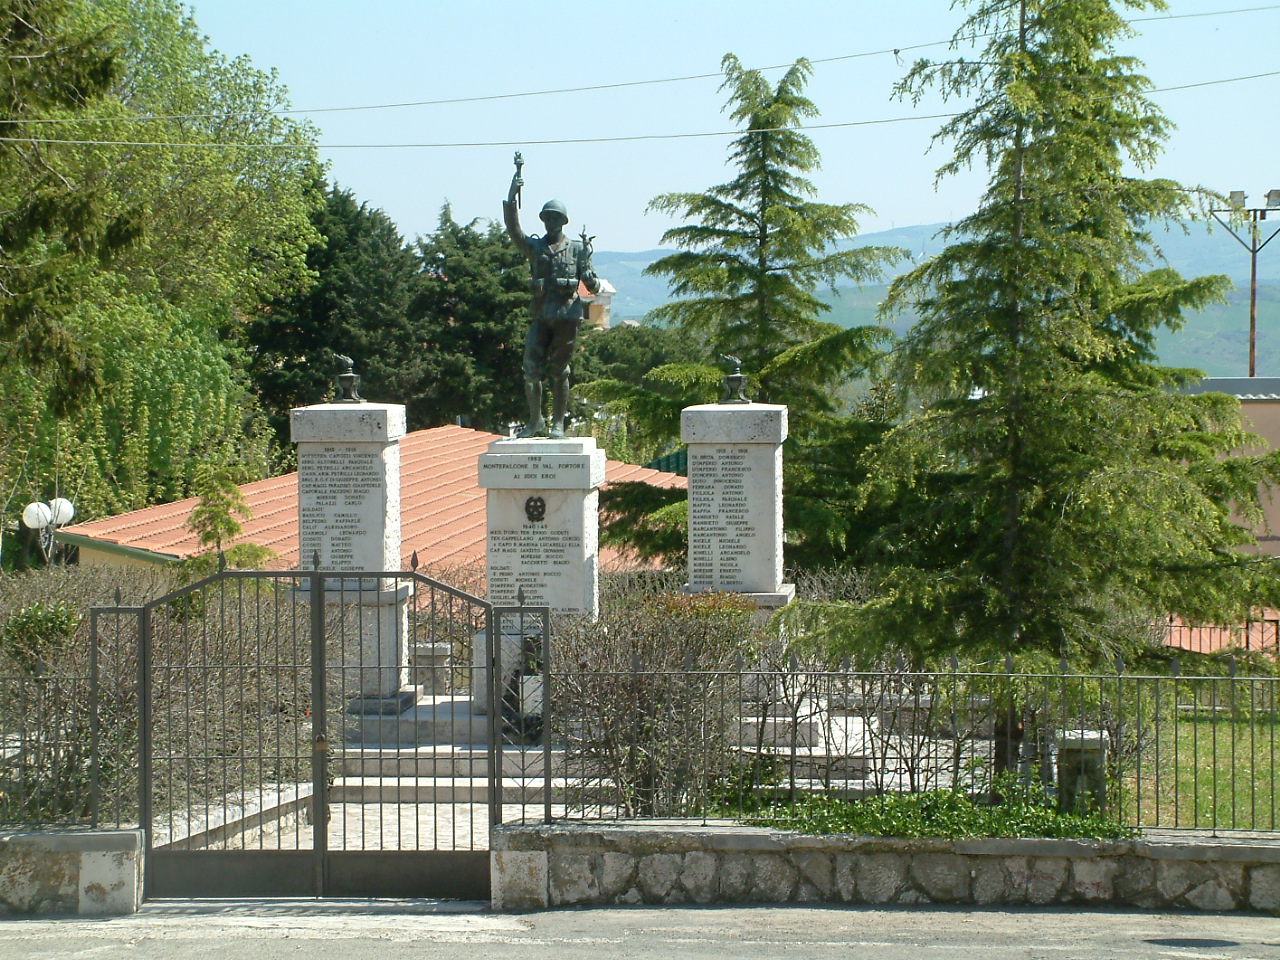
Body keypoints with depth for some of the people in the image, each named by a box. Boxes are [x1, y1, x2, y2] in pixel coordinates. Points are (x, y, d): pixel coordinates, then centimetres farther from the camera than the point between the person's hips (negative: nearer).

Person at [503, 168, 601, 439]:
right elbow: (513, 229, -5)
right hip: (540, 315, 2)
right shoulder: (534, 247, 11)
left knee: (559, 371, 1)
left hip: (566, 315, -2)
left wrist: (585, 260, -14)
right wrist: (512, 198, -14)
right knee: (531, 369, -3)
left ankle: (558, 423, 8)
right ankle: (535, 421, 11)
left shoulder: (576, 249, 8)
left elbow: (593, 285, 6)